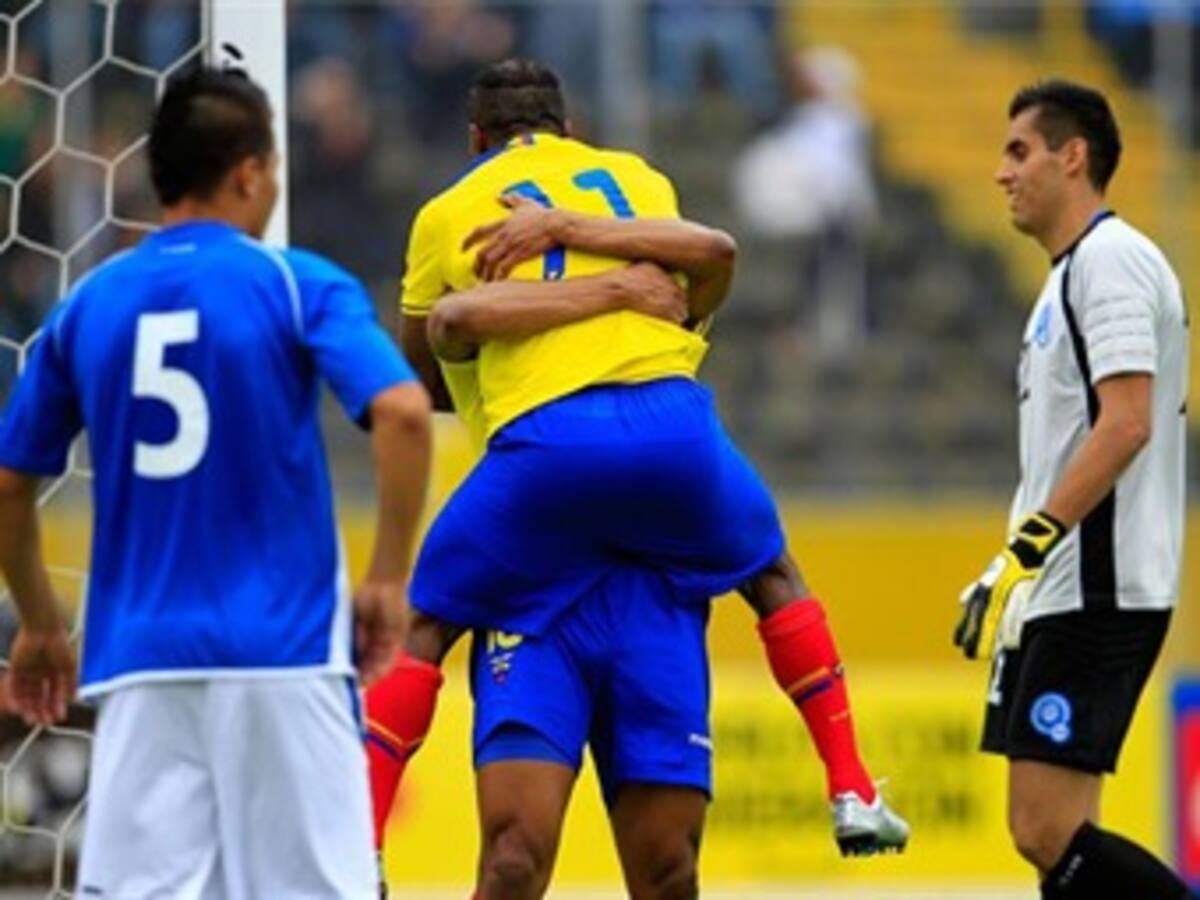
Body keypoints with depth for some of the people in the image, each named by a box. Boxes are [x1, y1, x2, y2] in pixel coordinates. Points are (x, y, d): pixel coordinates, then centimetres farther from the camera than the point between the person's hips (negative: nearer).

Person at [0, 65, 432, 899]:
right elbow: (402, 413, -17)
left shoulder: (90, 304, 9)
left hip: (140, 658, 3)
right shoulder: (298, 285, -2)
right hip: (281, 647, -3)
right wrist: (387, 580, -7)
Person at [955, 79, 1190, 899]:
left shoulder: (1109, 258, -10)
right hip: (1064, 595, 10)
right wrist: (1010, 573, 21)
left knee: (1048, 832, -15)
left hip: (1099, 594, -10)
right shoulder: (1073, 272, 21)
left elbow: (1126, 425, -21)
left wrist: (1027, 550, -23)